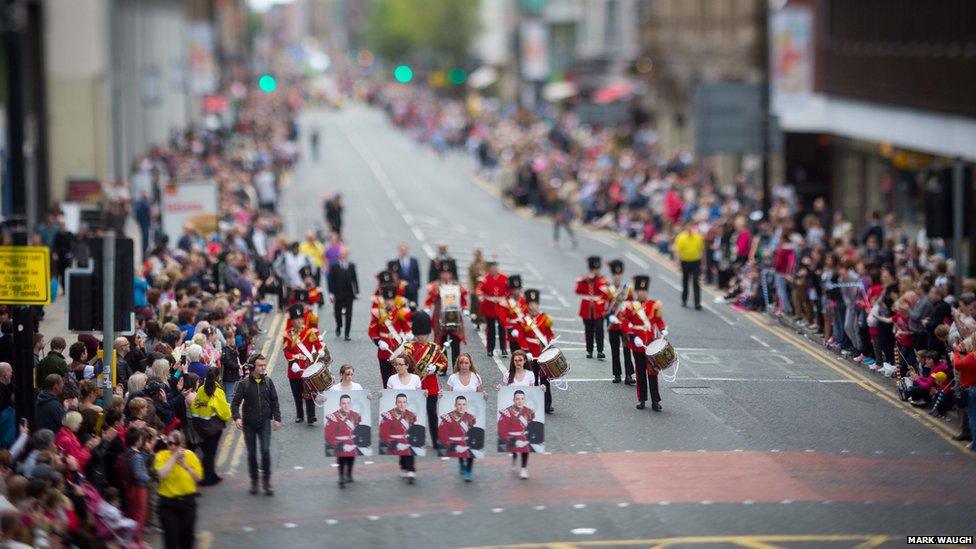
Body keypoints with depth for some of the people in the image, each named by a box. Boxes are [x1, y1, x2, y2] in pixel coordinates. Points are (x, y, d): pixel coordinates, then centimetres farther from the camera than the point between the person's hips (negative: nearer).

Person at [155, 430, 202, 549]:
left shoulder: (190, 455, -2)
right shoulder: (161, 455, -8)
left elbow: (198, 477, -3)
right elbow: (162, 474, -24)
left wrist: (185, 465, -14)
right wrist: (174, 457, -23)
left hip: (187, 500, 2)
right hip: (168, 501, -2)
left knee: (187, 534, 12)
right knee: (170, 535, 0)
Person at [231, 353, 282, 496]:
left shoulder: (268, 382, 1)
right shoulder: (244, 384, -7)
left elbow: (274, 401, 8)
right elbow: (235, 403, -8)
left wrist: (277, 418, 3)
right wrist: (236, 417, -23)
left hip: (264, 422, 1)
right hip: (249, 423, 0)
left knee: (266, 450, -12)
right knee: (251, 453, 7)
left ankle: (266, 480, 1)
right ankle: (254, 481, 22)